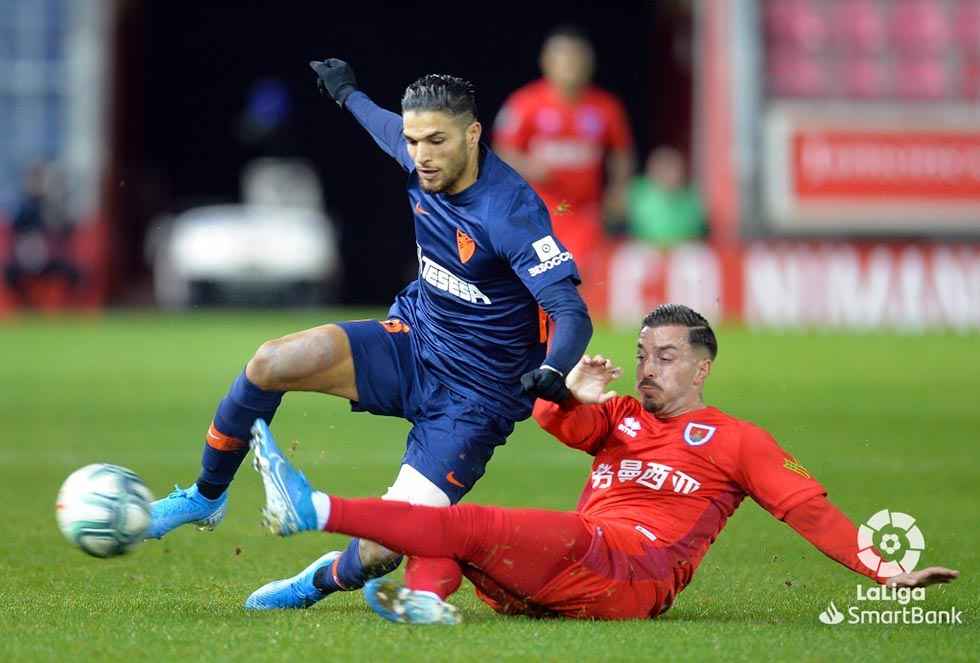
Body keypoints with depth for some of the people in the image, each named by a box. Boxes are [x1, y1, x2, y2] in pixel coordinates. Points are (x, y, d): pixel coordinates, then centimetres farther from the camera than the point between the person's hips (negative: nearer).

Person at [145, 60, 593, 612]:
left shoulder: (511, 210, -27)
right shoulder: (424, 161, -6)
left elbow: (572, 312, -32)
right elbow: (387, 126, 21)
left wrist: (554, 370, -54)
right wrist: (349, 93, 42)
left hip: (475, 396, -6)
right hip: (412, 343, 7)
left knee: (381, 552, -18)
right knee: (271, 363, -17)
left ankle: (330, 579, 20)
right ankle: (207, 498, 6)